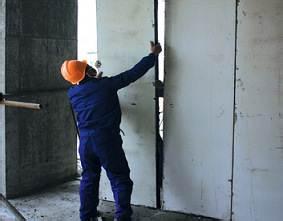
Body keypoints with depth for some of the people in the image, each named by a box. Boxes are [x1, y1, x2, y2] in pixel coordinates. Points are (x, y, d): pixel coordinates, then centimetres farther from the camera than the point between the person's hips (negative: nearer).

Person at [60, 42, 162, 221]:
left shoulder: (72, 94, 3)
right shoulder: (106, 84, -10)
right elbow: (133, 73, -6)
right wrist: (153, 55, 3)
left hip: (85, 141, 5)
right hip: (107, 140, -5)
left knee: (89, 178, 18)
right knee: (120, 179, 2)